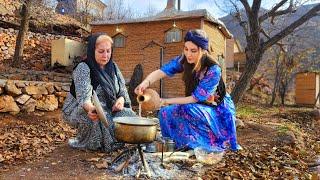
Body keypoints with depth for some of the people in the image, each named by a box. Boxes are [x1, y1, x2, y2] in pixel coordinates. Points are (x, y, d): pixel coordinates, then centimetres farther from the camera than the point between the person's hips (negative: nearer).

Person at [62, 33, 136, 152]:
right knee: (100, 119, -36)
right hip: (81, 110, -5)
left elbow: (122, 90, 5)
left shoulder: (113, 67, 3)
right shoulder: (83, 68, -17)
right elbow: (83, 97, -31)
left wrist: (121, 99, -19)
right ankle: (89, 143, -8)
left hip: (108, 109, 6)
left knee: (129, 115, -17)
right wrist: (91, 109, -54)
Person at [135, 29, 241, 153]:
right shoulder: (183, 60, -13)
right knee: (166, 112, -15)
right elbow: (161, 71, -24)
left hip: (218, 110, -5)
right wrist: (145, 83, -45)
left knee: (188, 111, -32)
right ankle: (176, 145, 3)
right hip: (197, 106, 5)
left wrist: (167, 101, -26)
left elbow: (196, 98, -25)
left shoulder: (213, 70, -27)